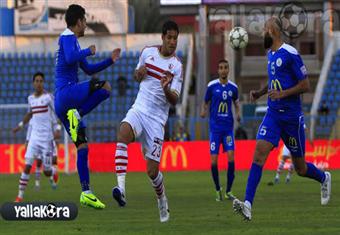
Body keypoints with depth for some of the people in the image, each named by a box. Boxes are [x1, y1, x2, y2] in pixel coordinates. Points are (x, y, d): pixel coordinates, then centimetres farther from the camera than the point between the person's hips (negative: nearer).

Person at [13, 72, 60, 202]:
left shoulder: (48, 97, -6)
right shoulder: (30, 98, 9)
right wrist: (20, 125, 26)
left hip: (47, 137, -3)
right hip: (34, 137, 3)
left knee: (47, 172, 2)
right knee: (27, 166, -12)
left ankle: (54, 171, 40)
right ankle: (20, 195, -9)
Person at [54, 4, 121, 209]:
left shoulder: (72, 40, 27)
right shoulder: (68, 37, -3)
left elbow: (88, 69, 37)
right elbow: (70, 58, -24)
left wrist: (110, 61, 32)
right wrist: (89, 51, -8)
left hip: (63, 102, 9)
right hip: (66, 91, -9)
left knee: (82, 147, 5)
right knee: (105, 87, -24)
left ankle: (86, 193, 2)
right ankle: (77, 115, -24)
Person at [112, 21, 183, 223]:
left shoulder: (177, 66, -3)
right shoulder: (148, 52, 6)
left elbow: (174, 100, -8)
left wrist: (166, 88, -30)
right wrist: (139, 73, -3)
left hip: (157, 119, -2)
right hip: (139, 110, 2)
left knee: (153, 170, -3)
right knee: (123, 134, -33)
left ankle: (163, 204, 26)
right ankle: (121, 187, -43)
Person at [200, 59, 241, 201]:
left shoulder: (233, 87, 5)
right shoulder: (212, 86, 0)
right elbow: (205, 103, 9)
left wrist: (238, 113, 4)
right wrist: (203, 111, -13)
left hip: (228, 127, 1)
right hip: (215, 127, -1)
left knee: (231, 157, -11)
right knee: (214, 160, -6)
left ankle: (228, 191, 0)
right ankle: (218, 190, 13)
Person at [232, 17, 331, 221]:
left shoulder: (290, 54, -14)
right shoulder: (270, 54, 11)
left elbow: (305, 85, -13)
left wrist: (283, 93, -23)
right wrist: (260, 93, 10)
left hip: (292, 116, -6)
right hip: (273, 114, 6)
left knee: (300, 168, 6)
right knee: (259, 152, -15)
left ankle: (324, 178, 40)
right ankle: (248, 205, -24)